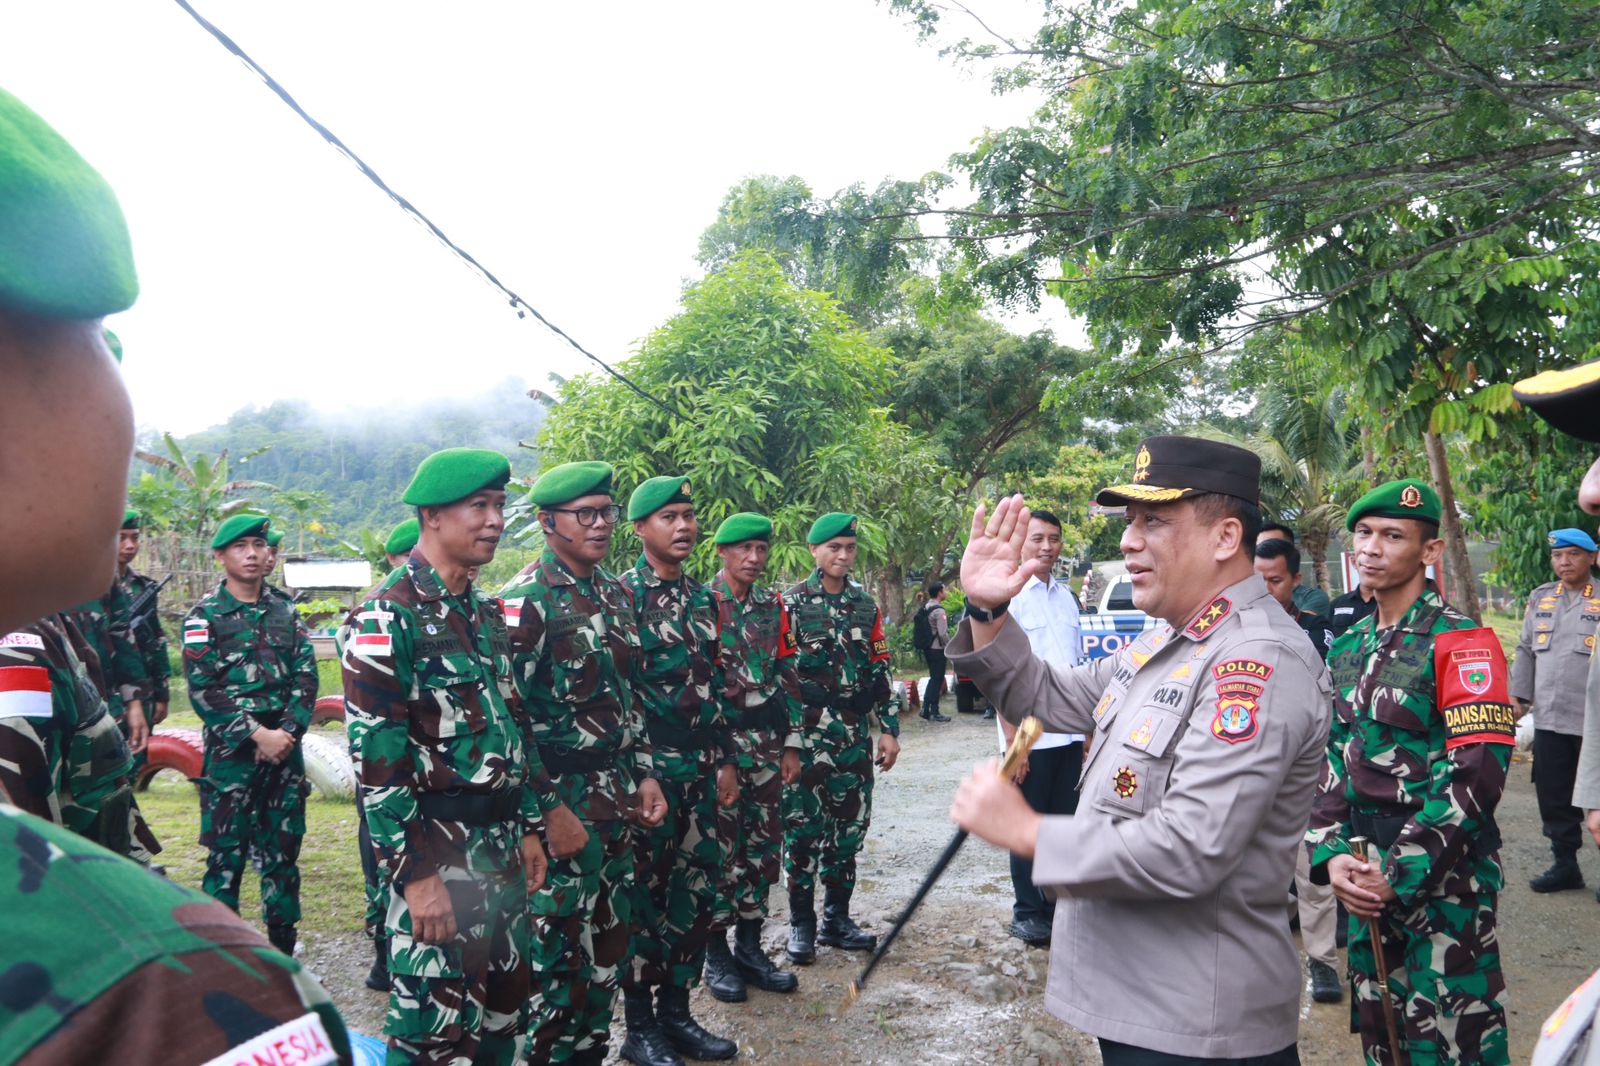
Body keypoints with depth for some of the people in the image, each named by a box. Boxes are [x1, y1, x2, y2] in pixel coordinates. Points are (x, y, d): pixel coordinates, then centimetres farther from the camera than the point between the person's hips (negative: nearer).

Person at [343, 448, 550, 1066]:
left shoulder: (486, 613, 12)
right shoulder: (390, 615, -13)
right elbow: (375, 754, -17)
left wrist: (529, 827, 15)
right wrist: (414, 871, -19)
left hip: (501, 843, 8)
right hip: (435, 847, -8)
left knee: (505, 1009, 17)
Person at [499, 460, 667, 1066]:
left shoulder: (614, 594, 10)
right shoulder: (526, 601, -14)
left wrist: (644, 775, 10)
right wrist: (550, 810, -19)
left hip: (618, 797, 8)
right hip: (562, 802, -7)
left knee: (610, 944, 16)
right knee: (560, 949, 2)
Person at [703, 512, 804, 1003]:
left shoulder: (773, 605, 9)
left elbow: (787, 675, 12)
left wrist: (793, 743, 8)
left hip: (766, 742, 5)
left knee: (763, 845, 10)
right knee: (720, 847, 1)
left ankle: (750, 947, 23)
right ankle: (717, 954, 14)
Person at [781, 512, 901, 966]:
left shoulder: (865, 605, 11)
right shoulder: (791, 603, -3)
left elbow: (880, 672, 13)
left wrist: (889, 728, 9)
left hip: (855, 736, 5)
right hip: (806, 736, -4)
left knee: (849, 827, 9)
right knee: (803, 828, 0)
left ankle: (837, 918, 23)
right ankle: (802, 924, 14)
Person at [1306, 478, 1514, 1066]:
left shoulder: (1461, 641, -10)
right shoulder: (1346, 649, 11)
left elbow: (1478, 771, -18)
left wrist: (1402, 870, -18)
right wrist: (1332, 856, -4)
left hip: (1447, 878, -6)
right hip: (1365, 877, 7)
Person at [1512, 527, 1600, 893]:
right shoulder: (1540, 598, 12)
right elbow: (1526, 650, 18)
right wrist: (1518, 695, 13)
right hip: (1549, 718, 5)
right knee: (1554, 797, 11)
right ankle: (1565, 864, 23)